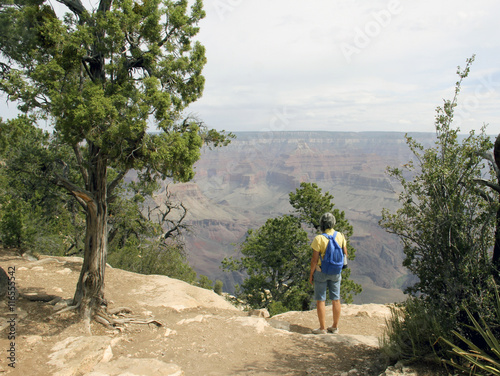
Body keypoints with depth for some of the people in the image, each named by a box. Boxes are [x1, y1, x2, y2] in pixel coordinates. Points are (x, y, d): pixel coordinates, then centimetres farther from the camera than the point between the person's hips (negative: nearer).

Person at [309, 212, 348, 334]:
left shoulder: (319, 239, -20)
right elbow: (345, 254, 4)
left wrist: (311, 274, -5)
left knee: (320, 300, 6)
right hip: (336, 273, 5)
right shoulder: (340, 236, -5)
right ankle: (335, 327, 23)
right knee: (336, 299, 13)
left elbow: (314, 259, -17)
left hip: (321, 271, -5)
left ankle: (323, 328, 11)